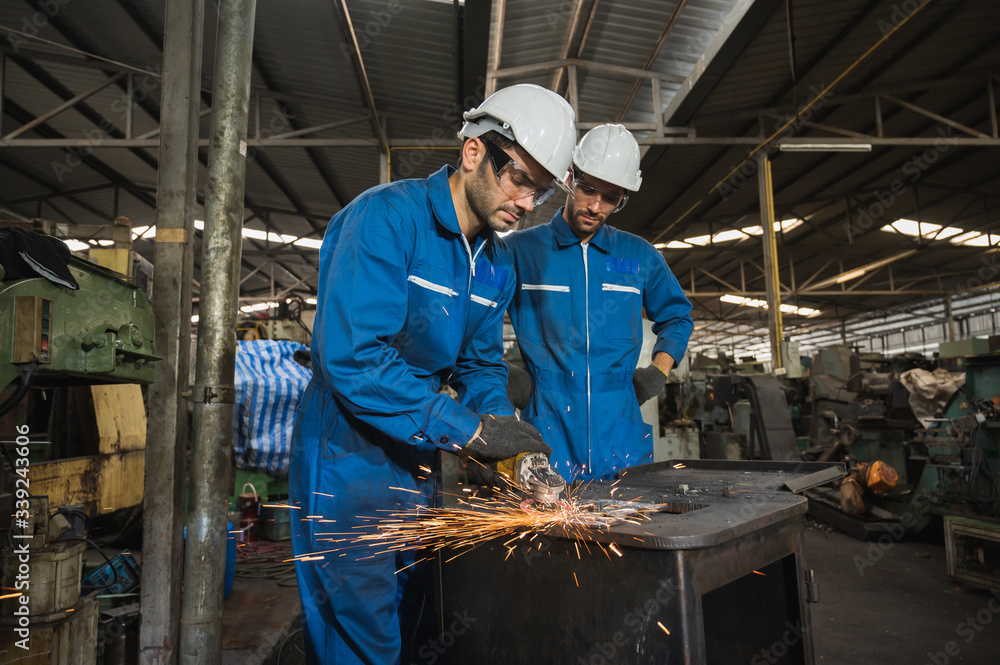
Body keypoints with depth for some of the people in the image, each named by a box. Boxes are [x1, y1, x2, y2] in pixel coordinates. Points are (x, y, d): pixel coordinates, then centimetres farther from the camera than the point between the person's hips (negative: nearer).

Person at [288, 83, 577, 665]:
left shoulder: (499, 263, 5)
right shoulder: (388, 216, -20)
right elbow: (352, 356, -30)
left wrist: (503, 431, -9)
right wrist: (470, 430, -28)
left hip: (418, 462, 8)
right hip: (348, 459, -7)